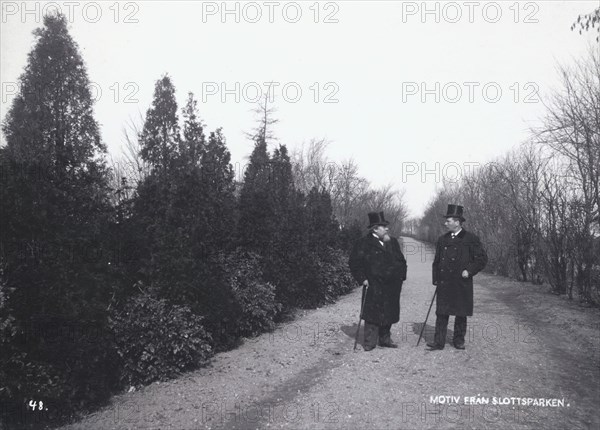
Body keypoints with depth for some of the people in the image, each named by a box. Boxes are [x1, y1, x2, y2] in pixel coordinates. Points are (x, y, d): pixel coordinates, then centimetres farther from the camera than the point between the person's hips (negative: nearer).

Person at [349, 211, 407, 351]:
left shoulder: (393, 242, 13)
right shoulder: (364, 243, -5)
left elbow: (401, 260, 20)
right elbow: (354, 262, -5)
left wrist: (401, 275, 10)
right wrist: (362, 279, -10)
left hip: (392, 286, 6)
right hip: (374, 286, -5)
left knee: (389, 313, 10)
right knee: (373, 313, -3)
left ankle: (385, 339, 23)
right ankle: (369, 342, 5)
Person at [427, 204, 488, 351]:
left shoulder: (471, 239, -3)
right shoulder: (442, 239, 10)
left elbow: (482, 259, -2)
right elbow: (436, 261, 15)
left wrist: (469, 271, -12)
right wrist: (436, 280, 8)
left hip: (462, 284, -3)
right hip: (444, 284, 3)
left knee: (461, 314, 8)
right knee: (441, 312, 0)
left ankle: (459, 340, 22)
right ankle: (439, 342, 3)